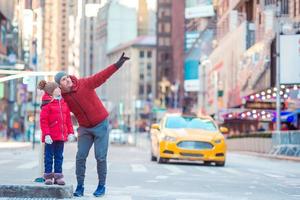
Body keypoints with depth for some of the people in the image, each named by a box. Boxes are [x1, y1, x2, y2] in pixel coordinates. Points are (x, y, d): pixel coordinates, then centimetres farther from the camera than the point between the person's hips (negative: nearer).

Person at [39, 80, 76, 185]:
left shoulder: (64, 103, 11)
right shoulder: (47, 104, -9)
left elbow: (68, 119, 15)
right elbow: (43, 120, -12)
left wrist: (70, 132, 11)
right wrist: (46, 134, -17)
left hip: (61, 135, 6)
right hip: (50, 136, -6)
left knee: (59, 156, 10)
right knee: (49, 156, 2)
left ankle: (58, 176, 16)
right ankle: (48, 176, 9)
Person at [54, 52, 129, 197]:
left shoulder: (84, 84, -17)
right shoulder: (63, 98, -5)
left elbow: (102, 76, -26)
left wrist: (117, 64, -38)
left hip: (101, 125, -3)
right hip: (85, 128, 4)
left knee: (100, 157, -2)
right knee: (80, 157, -2)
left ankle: (101, 186, 11)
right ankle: (80, 187, 9)